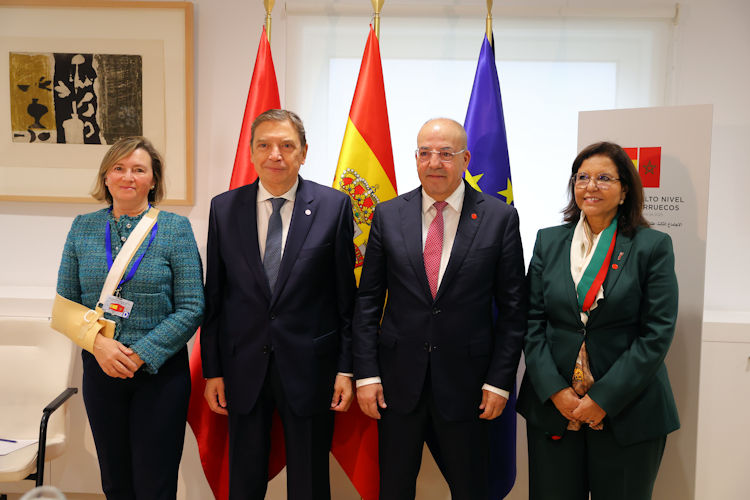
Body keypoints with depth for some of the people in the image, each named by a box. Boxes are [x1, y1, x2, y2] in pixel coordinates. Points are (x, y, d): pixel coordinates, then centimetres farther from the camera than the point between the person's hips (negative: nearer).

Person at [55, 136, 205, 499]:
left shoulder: (176, 228, -4)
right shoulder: (83, 228, 5)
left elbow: (191, 308, -9)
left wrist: (140, 354, -16)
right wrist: (98, 342, -12)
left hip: (159, 371, -3)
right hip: (100, 370, 3)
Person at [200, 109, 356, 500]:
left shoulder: (334, 206, -4)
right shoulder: (224, 208, 2)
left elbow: (347, 295, -2)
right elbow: (214, 295, 4)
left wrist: (346, 368, -4)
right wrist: (212, 370, 3)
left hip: (309, 368, -1)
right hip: (243, 369, 2)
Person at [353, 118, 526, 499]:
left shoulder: (500, 218, -4)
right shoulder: (388, 215, 1)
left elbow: (512, 307, -2)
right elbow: (368, 299, 3)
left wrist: (500, 381, -5)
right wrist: (366, 373, -2)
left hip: (466, 381, -1)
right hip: (398, 378, 2)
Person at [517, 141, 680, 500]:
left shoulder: (653, 246, -2)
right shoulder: (548, 241, 6)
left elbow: (657, 333, -8)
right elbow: (532, 322, 3)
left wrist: (604, 398, -13)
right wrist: (556, 391, -8)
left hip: (627, 412, -2)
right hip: (552, 407, 2)